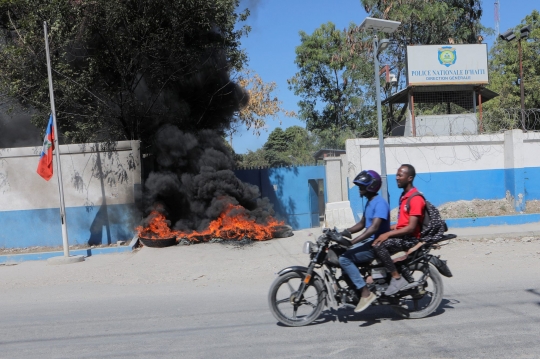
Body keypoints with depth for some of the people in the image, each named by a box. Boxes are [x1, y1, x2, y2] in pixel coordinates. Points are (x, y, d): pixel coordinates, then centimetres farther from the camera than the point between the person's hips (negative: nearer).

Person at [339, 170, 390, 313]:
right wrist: (345, 232, 5)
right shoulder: (369, 202, 15)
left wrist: (351, 242, -35)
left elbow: (374, 227, -29)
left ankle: (366, 293, -19)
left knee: (344, 258, -23)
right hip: (369, 242, 10)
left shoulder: (380, 203, -17)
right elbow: (362, 224, 21)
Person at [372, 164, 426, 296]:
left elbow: (411, 227, -22)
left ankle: (397, 278, -20)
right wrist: (389, 228, 11)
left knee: (379, 245, -28)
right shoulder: (404, 195, 17)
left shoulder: (416, 198, -15)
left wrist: (388, 234, -25)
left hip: (410, 238, -10)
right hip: (401, 235, 10)